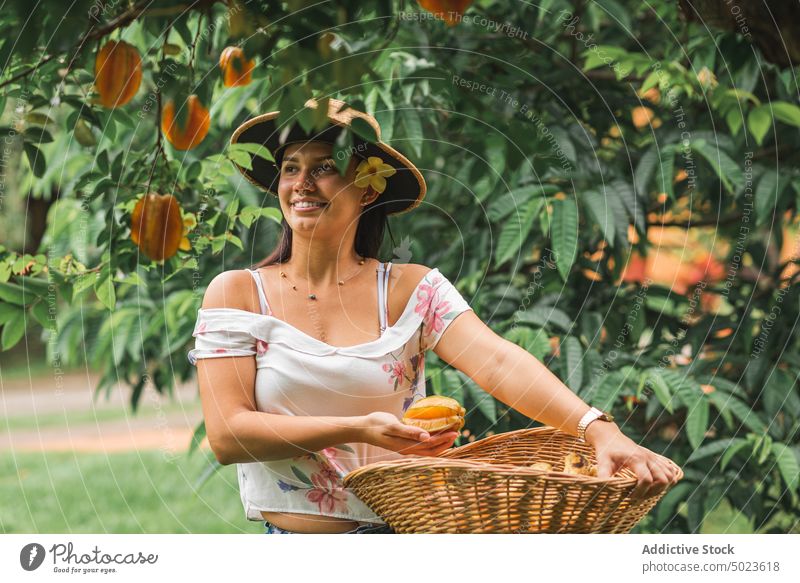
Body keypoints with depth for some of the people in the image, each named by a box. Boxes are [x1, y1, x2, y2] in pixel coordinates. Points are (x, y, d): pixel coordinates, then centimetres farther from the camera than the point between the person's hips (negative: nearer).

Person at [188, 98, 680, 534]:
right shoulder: (237, 293, 3)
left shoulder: (412, 290, 4)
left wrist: (599, 430, -29)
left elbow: (499, 362, -12)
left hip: (404, 533, 0)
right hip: (292, 544, 0)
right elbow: (227, 434, -6)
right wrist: (357, 429, -17)